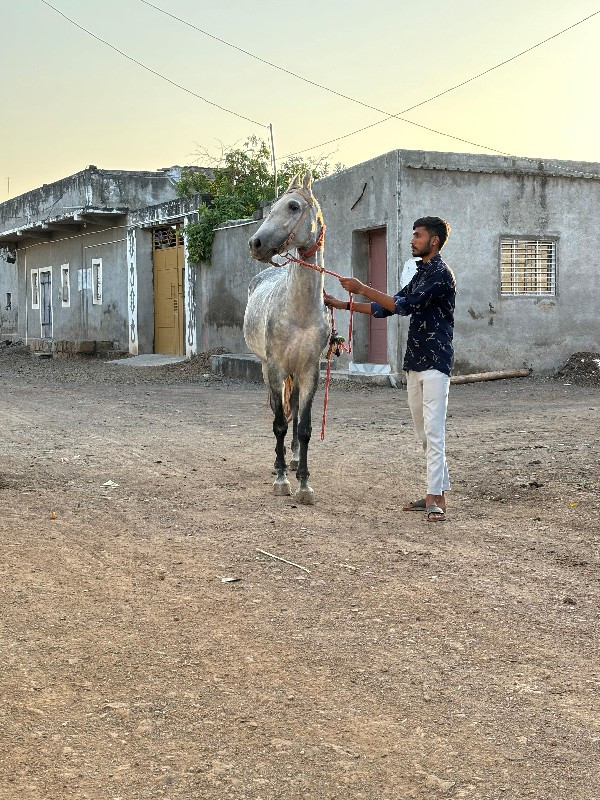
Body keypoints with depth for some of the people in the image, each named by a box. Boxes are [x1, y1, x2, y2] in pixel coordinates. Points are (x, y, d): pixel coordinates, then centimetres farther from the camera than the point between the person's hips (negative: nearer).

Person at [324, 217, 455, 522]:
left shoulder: (440, 274, -11)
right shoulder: (421, 274, 19)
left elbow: (405, 305, -21)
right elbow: (389, 306, 20)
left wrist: (362, 289, -20)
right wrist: (345, 305, 14)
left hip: (435, 363, -10)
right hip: (415, 362, 10)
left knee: (434, 431, -12)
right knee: (424, 431, 10)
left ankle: (436, 499, -12)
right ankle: (436, 492, 15)